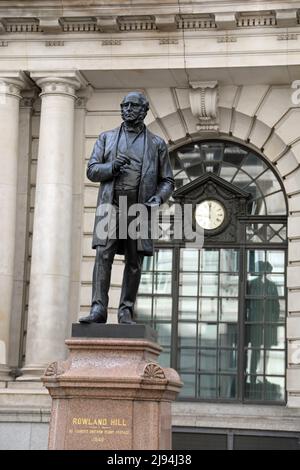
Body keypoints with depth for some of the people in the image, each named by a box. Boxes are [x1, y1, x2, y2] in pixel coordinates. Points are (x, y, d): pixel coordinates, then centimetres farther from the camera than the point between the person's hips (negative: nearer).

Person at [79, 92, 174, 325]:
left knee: (134, 262, 0)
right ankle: (98, 309, -16)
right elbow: (92, 171, 8)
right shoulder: (106, 138, 14)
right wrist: (111, 167, -13)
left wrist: (158, 198, -9)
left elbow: (167, 181, 12)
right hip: (110, 204, 0)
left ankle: (126, 311, 7)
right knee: (103, 255, -13)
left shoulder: (157, 144, 12)